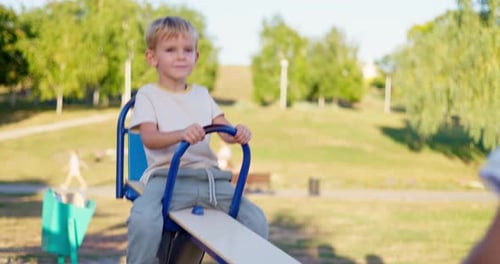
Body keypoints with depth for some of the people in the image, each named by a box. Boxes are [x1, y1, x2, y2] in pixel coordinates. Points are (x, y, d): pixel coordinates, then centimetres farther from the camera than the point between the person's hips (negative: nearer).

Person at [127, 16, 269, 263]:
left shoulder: (201, 94, 19)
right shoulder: (148, 94, 4)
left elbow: (226, 131, 10)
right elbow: (149, 138, -12)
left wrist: (239, 133, -16)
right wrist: (181, 134, -33)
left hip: (209, 176, 5)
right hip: (167, 176, -5)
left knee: (257, 221, -10)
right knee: (143, 219, -34)